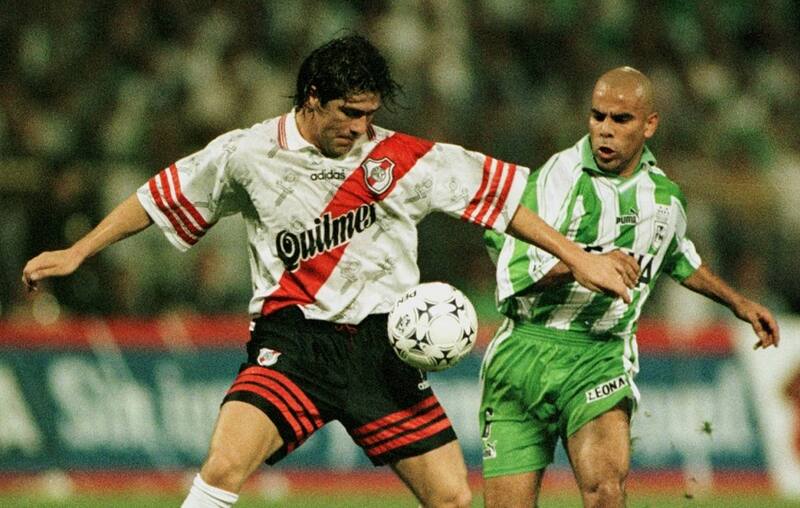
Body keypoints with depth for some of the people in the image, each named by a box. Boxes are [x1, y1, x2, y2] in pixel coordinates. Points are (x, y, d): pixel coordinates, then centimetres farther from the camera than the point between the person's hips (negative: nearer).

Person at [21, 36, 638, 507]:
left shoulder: (404, 160, 0)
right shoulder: (246, 155, 0)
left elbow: (500, 195, 8)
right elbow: (161, 197, 14)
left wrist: (579, 258, 6)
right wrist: (77, 253, 17)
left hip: (382, 345, 2)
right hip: (292, 341, -2)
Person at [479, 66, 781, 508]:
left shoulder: (665, 197, 9)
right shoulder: (560, 176, -9)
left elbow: (677, 259, 34)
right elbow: (514, 271, -18)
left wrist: (737, 302, 38)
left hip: (602, 358, 2)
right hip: (527, 351, -2)